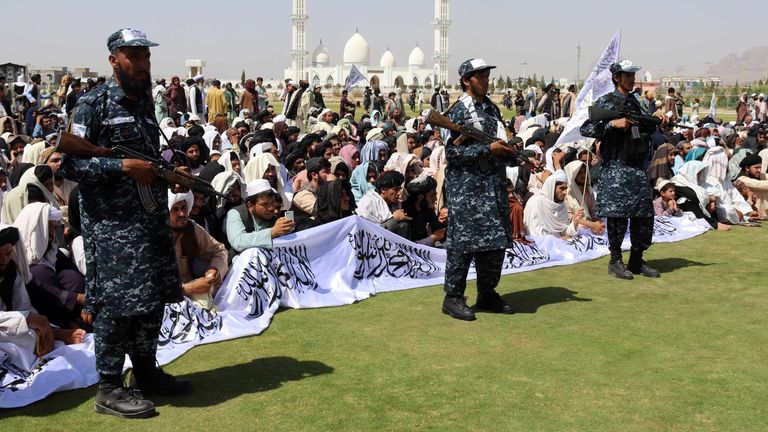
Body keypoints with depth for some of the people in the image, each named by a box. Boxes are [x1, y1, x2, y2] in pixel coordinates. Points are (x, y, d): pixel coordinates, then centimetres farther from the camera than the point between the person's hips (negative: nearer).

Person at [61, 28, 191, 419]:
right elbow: (70, 164, -14)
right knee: (117, 301, -4)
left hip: (151, 217, 8)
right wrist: (123, 167, -21)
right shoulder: (92, 104, -9)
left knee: (154, 296, 13)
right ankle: (109, 389, 8)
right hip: (112, 221, -8)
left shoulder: (145, 102, 14)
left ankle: (146, 372, 28)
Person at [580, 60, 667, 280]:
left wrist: (656, 120, 9)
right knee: (618, 215, -4)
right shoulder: (606, 102, -5)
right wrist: (613, 123, -21)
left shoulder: (634, 101, 16)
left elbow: (644, 129, 28)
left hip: (637, 167, 7)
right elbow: (585, 129, -13)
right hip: (616, 167, -7)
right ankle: (615, 261, 8)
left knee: (644, 214, 7)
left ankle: (637, 261, 17)